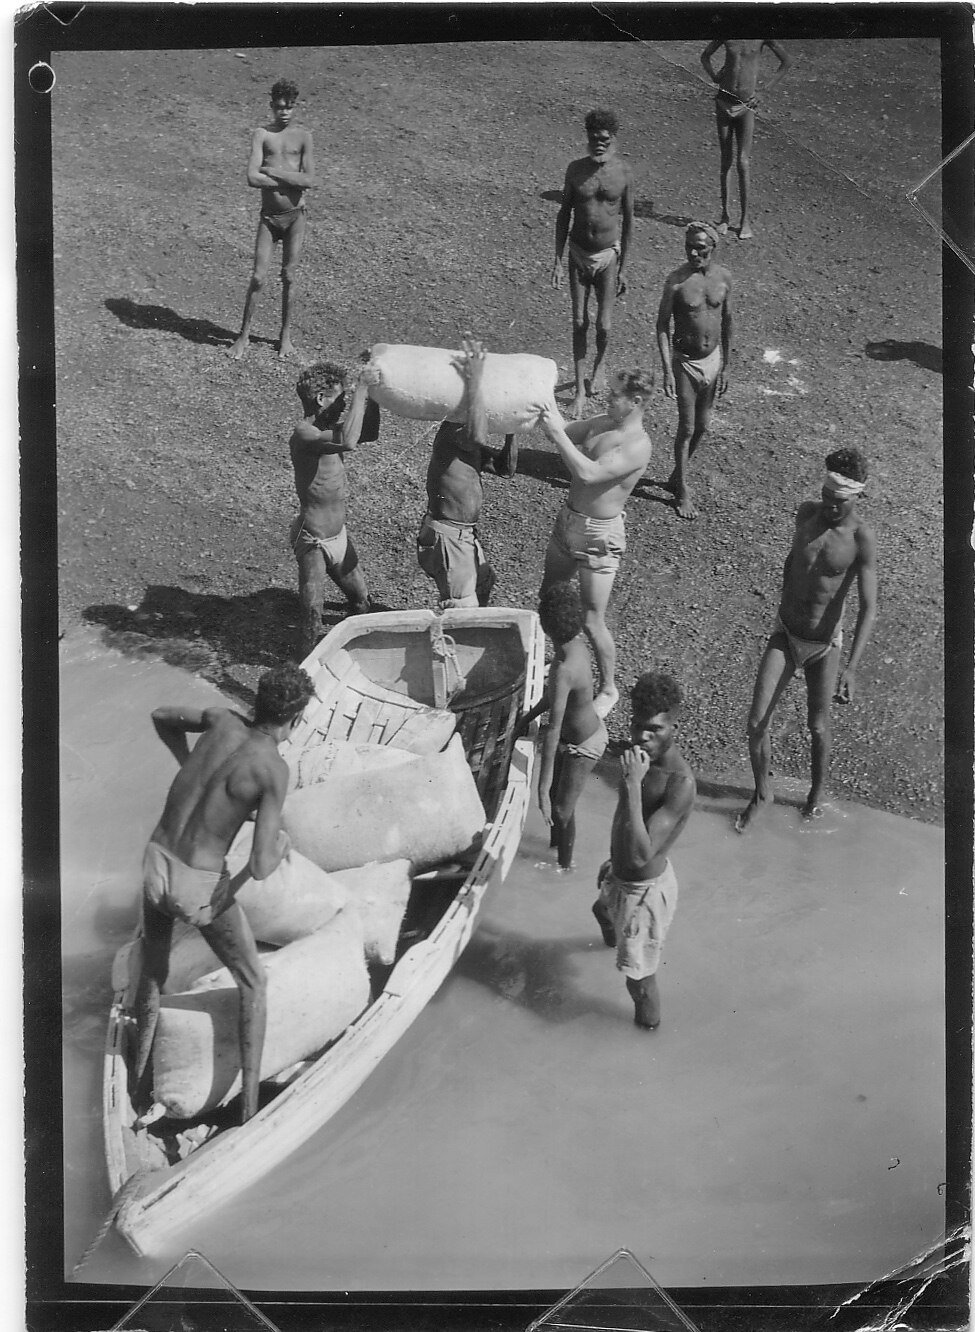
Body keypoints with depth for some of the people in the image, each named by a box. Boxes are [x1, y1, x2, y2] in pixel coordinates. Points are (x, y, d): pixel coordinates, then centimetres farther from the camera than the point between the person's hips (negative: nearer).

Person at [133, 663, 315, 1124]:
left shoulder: (223, 721, -3)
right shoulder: (274, 771, -20)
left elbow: (160, 717, 19)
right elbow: (261, 867, -23)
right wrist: (281, 844, -1)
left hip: (155, 864, 6)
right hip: (200, 888, -6)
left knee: (152, 972, 28)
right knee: (253, 983, 16)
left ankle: (140, 1087, 40)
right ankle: (250, 1105, 17)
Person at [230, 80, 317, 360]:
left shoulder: (303, 137, 0)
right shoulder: (262, 134, -1)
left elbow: (310, 181, -12)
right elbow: (252, 178, -12)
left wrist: (271, 171, -14)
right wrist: (291, 180, -14)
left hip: (295, 215, 0)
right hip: (269, 216, 0)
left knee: (288, 277, 7)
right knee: (258, 278, -2)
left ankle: (286, 335, 21)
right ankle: (244, 336, 10)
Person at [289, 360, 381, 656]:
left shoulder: (329, 426, 4)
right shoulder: (305, 434, -24)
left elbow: (369, 432, 20)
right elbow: (348, 442, -42)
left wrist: (373, 392, 6)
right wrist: (361, 388, -34)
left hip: (339, 536, 9)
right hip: (313, 542, -9)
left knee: (362, 603, 21)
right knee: (312, 621, -10)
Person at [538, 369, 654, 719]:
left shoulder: (638, 446, -24)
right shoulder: (602, 423, 2)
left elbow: (589, 473, -34)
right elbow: (563, 433, 12)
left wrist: (557, 433, -31)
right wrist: (548, 416, -9)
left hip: (599, 535, -8)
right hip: (568, 520, 8)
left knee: (591, 622, -1)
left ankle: (608, 690, 20)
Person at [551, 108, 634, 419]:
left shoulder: (623, 172, -9)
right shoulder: (576, 169, -5)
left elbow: (628, 220, 0)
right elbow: (564, 214, 4)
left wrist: (622, 267, 2)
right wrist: (558, 260, 0)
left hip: (607, 254, -1)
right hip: (578, 253, 1)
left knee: (603, 325, -2)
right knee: (579, 323, 2)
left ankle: (599, 365, 33)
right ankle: (580, 390, 14)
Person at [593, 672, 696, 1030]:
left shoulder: (681, 783, -37)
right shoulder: (644, 755, -10)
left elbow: (639, 855, -42)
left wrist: (633, 784, -46)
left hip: (645, 888, -9)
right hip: (622, 874, 10)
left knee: (638, 975, 8)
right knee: (603, 910, 40)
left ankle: (649, 1022, 39)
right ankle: (613, 937, 74)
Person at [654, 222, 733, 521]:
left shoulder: (723, 277, -3)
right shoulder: (677, 280, -15)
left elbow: (727, 322, 7)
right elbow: (662, 325, -11)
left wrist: (726, 366, 9)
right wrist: (667, 370, -17)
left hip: (713, 359, 4)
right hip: (684, 361, -4)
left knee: (702, 426, 14)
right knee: (687, 427, 0)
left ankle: (676, 477, 35)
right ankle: (682, 491, 14)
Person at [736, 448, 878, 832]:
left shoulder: (861, 540, -20)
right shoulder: (806, 512, -6)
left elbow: (869, 607, -24)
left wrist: (851, 668, -33)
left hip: (824, 645, -3)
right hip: (784, 635, 3)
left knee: (817, 728, 10)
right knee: (756, 721, -4)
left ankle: (817, 792, 38)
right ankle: (761, 793, 19)